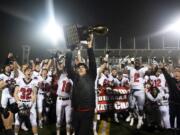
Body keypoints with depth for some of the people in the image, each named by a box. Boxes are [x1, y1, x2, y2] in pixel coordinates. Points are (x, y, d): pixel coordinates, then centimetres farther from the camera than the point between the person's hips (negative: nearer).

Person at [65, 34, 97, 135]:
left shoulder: (91, 77, 3)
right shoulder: (75, 77, 9)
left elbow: (93, 63, -6)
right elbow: (68, 67, 4)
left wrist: (90, 47, -12)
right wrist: (69, 51, -2)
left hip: (88, 111, -3)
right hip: (76, 111, 3)